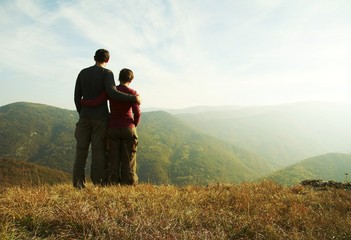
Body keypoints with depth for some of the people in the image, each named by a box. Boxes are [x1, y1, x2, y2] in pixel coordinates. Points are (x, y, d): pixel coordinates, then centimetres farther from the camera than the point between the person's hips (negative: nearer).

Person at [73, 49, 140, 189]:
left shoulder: (82, 73, 10)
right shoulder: (107, 73, -5)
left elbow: (77, 97, 10)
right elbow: (112, 93, -22)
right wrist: (133, 98, -14)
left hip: (85, 117, 4)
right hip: (100, 118, -4)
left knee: (81, 149, 5)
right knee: (98, 150, -2)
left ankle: (78, 182, 1)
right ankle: (98, 182, -2)